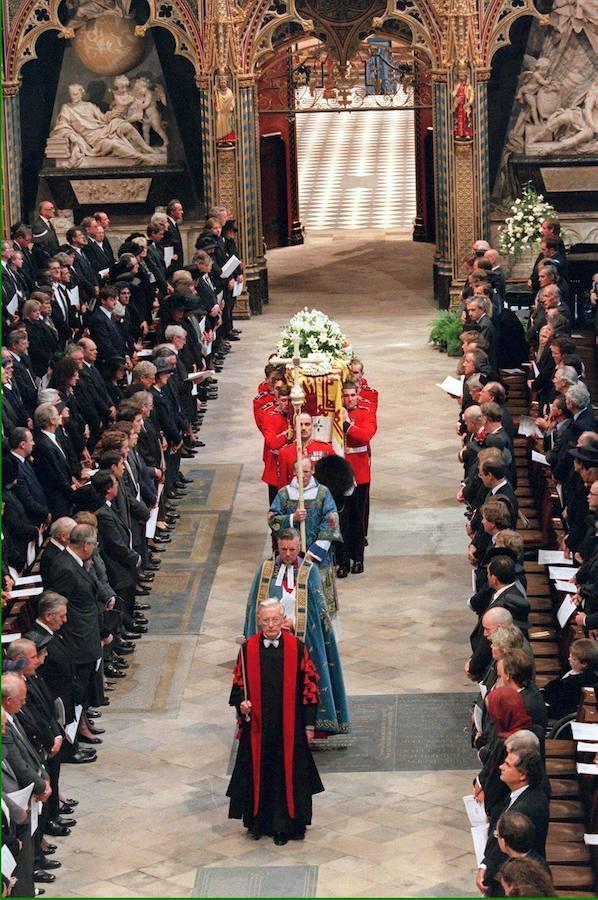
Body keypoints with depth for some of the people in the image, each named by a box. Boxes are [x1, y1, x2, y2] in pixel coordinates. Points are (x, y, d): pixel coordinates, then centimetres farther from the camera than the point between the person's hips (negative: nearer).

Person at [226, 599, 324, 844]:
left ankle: (284, 824, 14)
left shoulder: (296, 648, -6)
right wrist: (241, 703, -15)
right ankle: (258, 822, 22)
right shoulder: (249, 649, -2)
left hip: (289, 725, -1)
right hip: (257, 725, 1)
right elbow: (239, 684, 6)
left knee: (288, 773, 3)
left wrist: (309, 724, -2)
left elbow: (309, 685, -1)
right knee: (258, 773, 8)